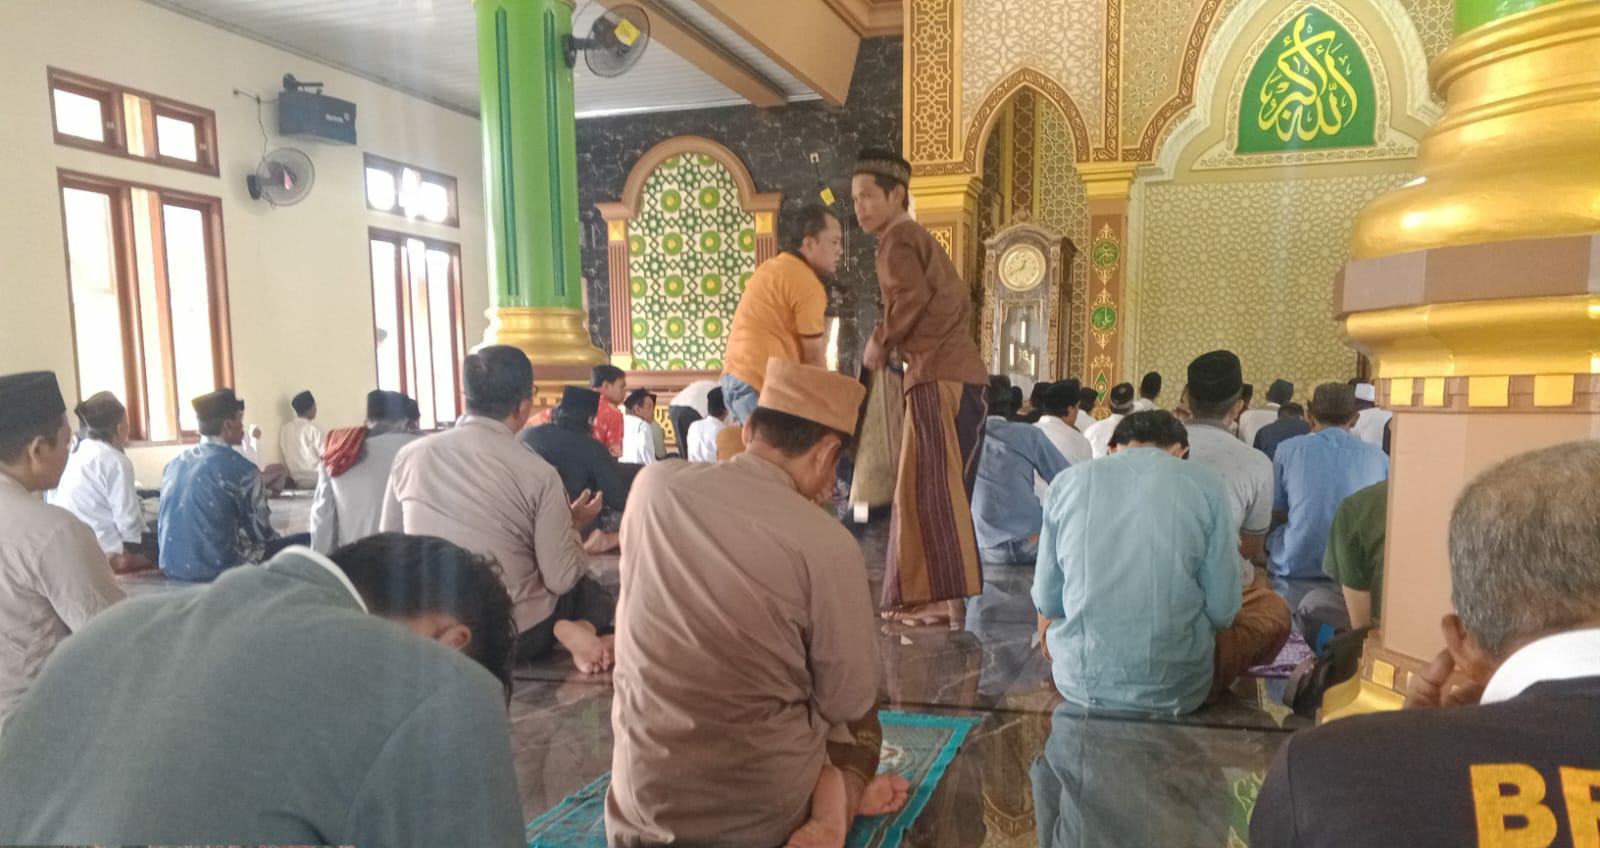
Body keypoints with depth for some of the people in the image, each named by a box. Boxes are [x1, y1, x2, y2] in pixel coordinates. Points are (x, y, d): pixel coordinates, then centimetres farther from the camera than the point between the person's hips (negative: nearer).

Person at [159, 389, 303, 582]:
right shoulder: (240, 468, -13)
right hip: (218, 568, -8)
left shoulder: (175, 463, 8)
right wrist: (279, 540, 16)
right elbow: (261, 532, -7)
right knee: (307, 541, 2)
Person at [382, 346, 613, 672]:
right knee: (591, 591, 26)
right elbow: (561, 578, -11)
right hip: (518, 635, -4)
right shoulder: (537, 473, -17)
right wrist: (574, 525, 7)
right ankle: (583, 630, -7)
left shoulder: (409, 455, -5)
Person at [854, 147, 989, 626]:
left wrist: (880, 341, -6)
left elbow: (911, 297, -21)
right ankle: (935, 594, 14)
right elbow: (960, 302, 25)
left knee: (931, 487, -9)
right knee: (934, 487, 11)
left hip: (938, 376, -10)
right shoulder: (921, 239, 26)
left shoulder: (897, 239, -4)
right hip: (957, 370, 10)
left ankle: (943, 598, -8)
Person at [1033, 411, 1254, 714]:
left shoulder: (1068, 481, 0)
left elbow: (1047, 602, 5)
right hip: (1177, 686, -3)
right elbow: (1222, 611, -3)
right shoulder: (1206, 486, -4)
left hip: (1078, 681, 3)